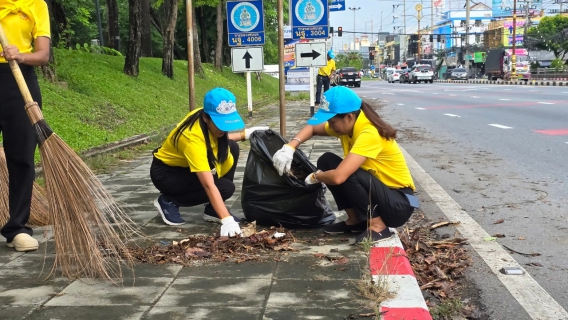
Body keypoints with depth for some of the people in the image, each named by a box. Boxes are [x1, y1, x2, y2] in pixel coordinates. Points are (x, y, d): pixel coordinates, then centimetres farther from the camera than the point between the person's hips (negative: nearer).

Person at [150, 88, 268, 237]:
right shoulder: (192, 137, -37)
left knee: (231, 148, -12)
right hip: (165, 173, -8)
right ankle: (169, 201, -4)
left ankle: (213, 210, -2)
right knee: (225, 188, -21)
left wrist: (245, 134, -4)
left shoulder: (207, 119, -15)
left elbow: (217, 139, 11)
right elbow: (209, 185, -41)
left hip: (185, 164, 8)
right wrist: (227, 219, -46)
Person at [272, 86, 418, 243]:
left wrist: (315, 177, -15)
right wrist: (290, 147, -9)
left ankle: (378, 226, -12)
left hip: (399, 203, -8)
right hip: (377, 191, 9)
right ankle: (355, 220, 5)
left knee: (346, 174, -30)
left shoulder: (369, 134, -29)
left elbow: (338, 176, -38)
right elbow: (312, 128, 10)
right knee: (326, 161, -3)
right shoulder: (348, 124, -4)